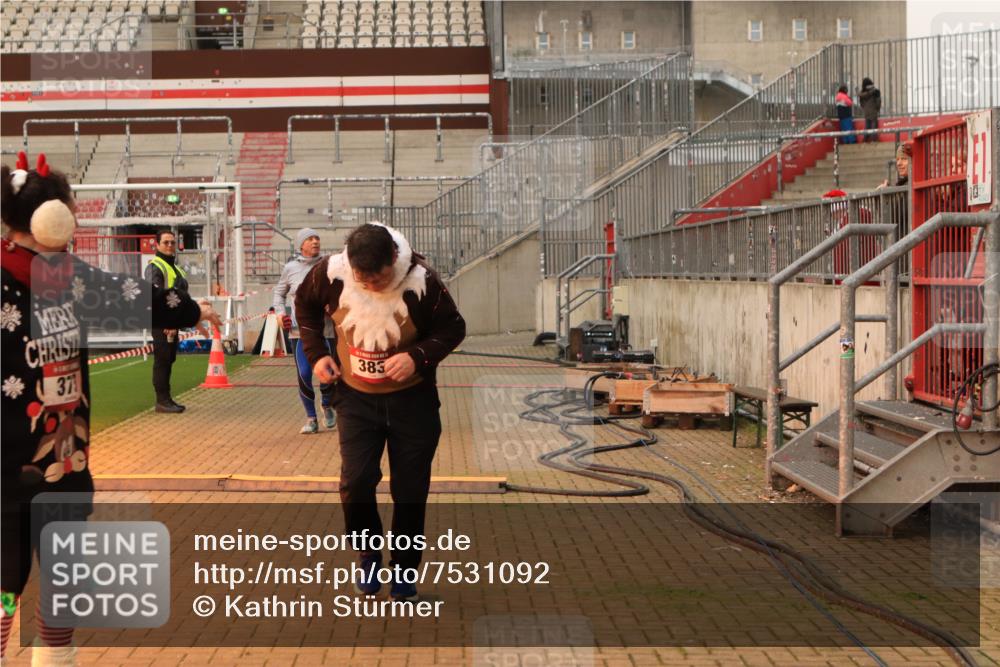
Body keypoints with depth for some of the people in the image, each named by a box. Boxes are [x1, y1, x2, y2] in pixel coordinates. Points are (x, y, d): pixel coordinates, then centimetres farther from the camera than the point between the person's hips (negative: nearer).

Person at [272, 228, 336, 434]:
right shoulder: (290, 268, 4)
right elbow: (279, 292, 18)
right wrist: (280, 312, 3)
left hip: (326, 329, 0)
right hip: (300, 330, 1)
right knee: (304, 375, -3)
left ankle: (327, 405, 28)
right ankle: (311, 418, 14)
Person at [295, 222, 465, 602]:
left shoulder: (421, 281, -22)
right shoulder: (331, 274, -15)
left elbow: (453, 328, -9)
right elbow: (305, 305, 7)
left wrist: (418, 356, -26)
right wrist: (316, 353, -3)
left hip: (412, 399, -1)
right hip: (356, 398, 1)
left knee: (410, 491, 4)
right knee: (355, 481, -9)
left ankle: (404, 570, 23)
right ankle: (368, 555, 17)